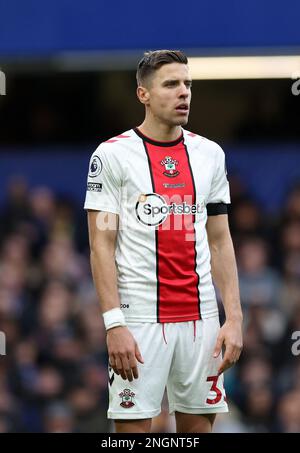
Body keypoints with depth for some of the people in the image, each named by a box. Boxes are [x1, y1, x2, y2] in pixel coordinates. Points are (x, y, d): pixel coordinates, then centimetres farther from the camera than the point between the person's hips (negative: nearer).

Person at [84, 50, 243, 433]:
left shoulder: (210, 154, 10)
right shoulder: (112, 154, -4)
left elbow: (219, 242, 12)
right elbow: (101, 246, -6)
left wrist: (234, 317, 2)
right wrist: (114, 324, -15)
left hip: (200, 316, 4)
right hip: (138, 316, -4)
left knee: (199, 423, 6)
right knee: (133, 426, -4)